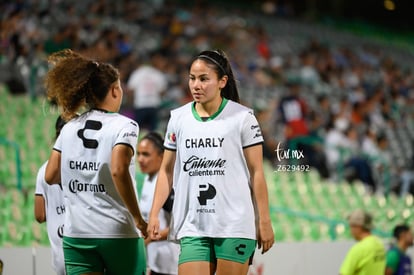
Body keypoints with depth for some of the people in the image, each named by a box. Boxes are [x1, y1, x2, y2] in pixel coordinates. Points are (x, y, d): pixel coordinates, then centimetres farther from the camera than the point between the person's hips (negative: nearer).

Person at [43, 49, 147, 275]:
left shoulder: (69, 127, 8)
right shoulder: (124, 126, -6)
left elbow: (50, 176, 8)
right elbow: (118, 170, -22)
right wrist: (138, 219, -14)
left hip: (75, 233, 4)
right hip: (118, 232, -4)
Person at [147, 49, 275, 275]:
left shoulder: (242, 117, -1)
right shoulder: (178, 118, 9)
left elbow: (256, 172, 0)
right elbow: (167, 170, 13)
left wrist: (264, 221, -3)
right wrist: (154, 214, 4)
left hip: (235, 225, -3)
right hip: (193, 228, 3)